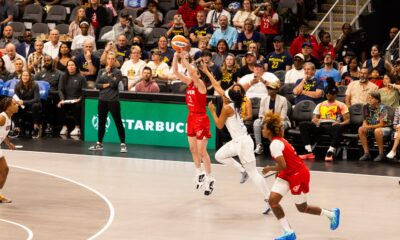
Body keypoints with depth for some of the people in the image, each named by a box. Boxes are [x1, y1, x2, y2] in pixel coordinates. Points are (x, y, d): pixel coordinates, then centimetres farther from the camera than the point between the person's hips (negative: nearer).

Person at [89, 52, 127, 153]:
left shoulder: (117, 72, -1)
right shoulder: (101, 71, 10)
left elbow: (114, 83, -15)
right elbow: (97, 85, 4)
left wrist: (108, 73, -10)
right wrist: (105, 85, -11)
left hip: (113, 100, -4)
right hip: (102, 100, 4)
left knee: (118, 122, -3)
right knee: (101, 122, 11)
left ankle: (123, 144, 0)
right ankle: (99, 144, 19)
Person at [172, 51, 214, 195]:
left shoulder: (200, 84, -15)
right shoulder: (189, 83, 4)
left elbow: (192, 73, -35)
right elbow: (175, 72, -1)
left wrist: (184, 59, -33)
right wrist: (176, 56, -12)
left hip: (201, 119, -8)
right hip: (191, 117, 8)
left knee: (201, 151, -6)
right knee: (193, 149, 14)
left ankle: (209, 179, 3)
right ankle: (199, 174, 28)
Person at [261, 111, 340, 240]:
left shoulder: (275, 144, -24)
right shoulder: (279, 140, 5)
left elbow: (283, 166, -28)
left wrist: (269, 169, -13)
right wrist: (278, 171, 7)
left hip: (298, 174, -9)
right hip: (287, 174, 9)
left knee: (302, 208, 7)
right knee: (273, 200, -2)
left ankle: (332, 214, 29)